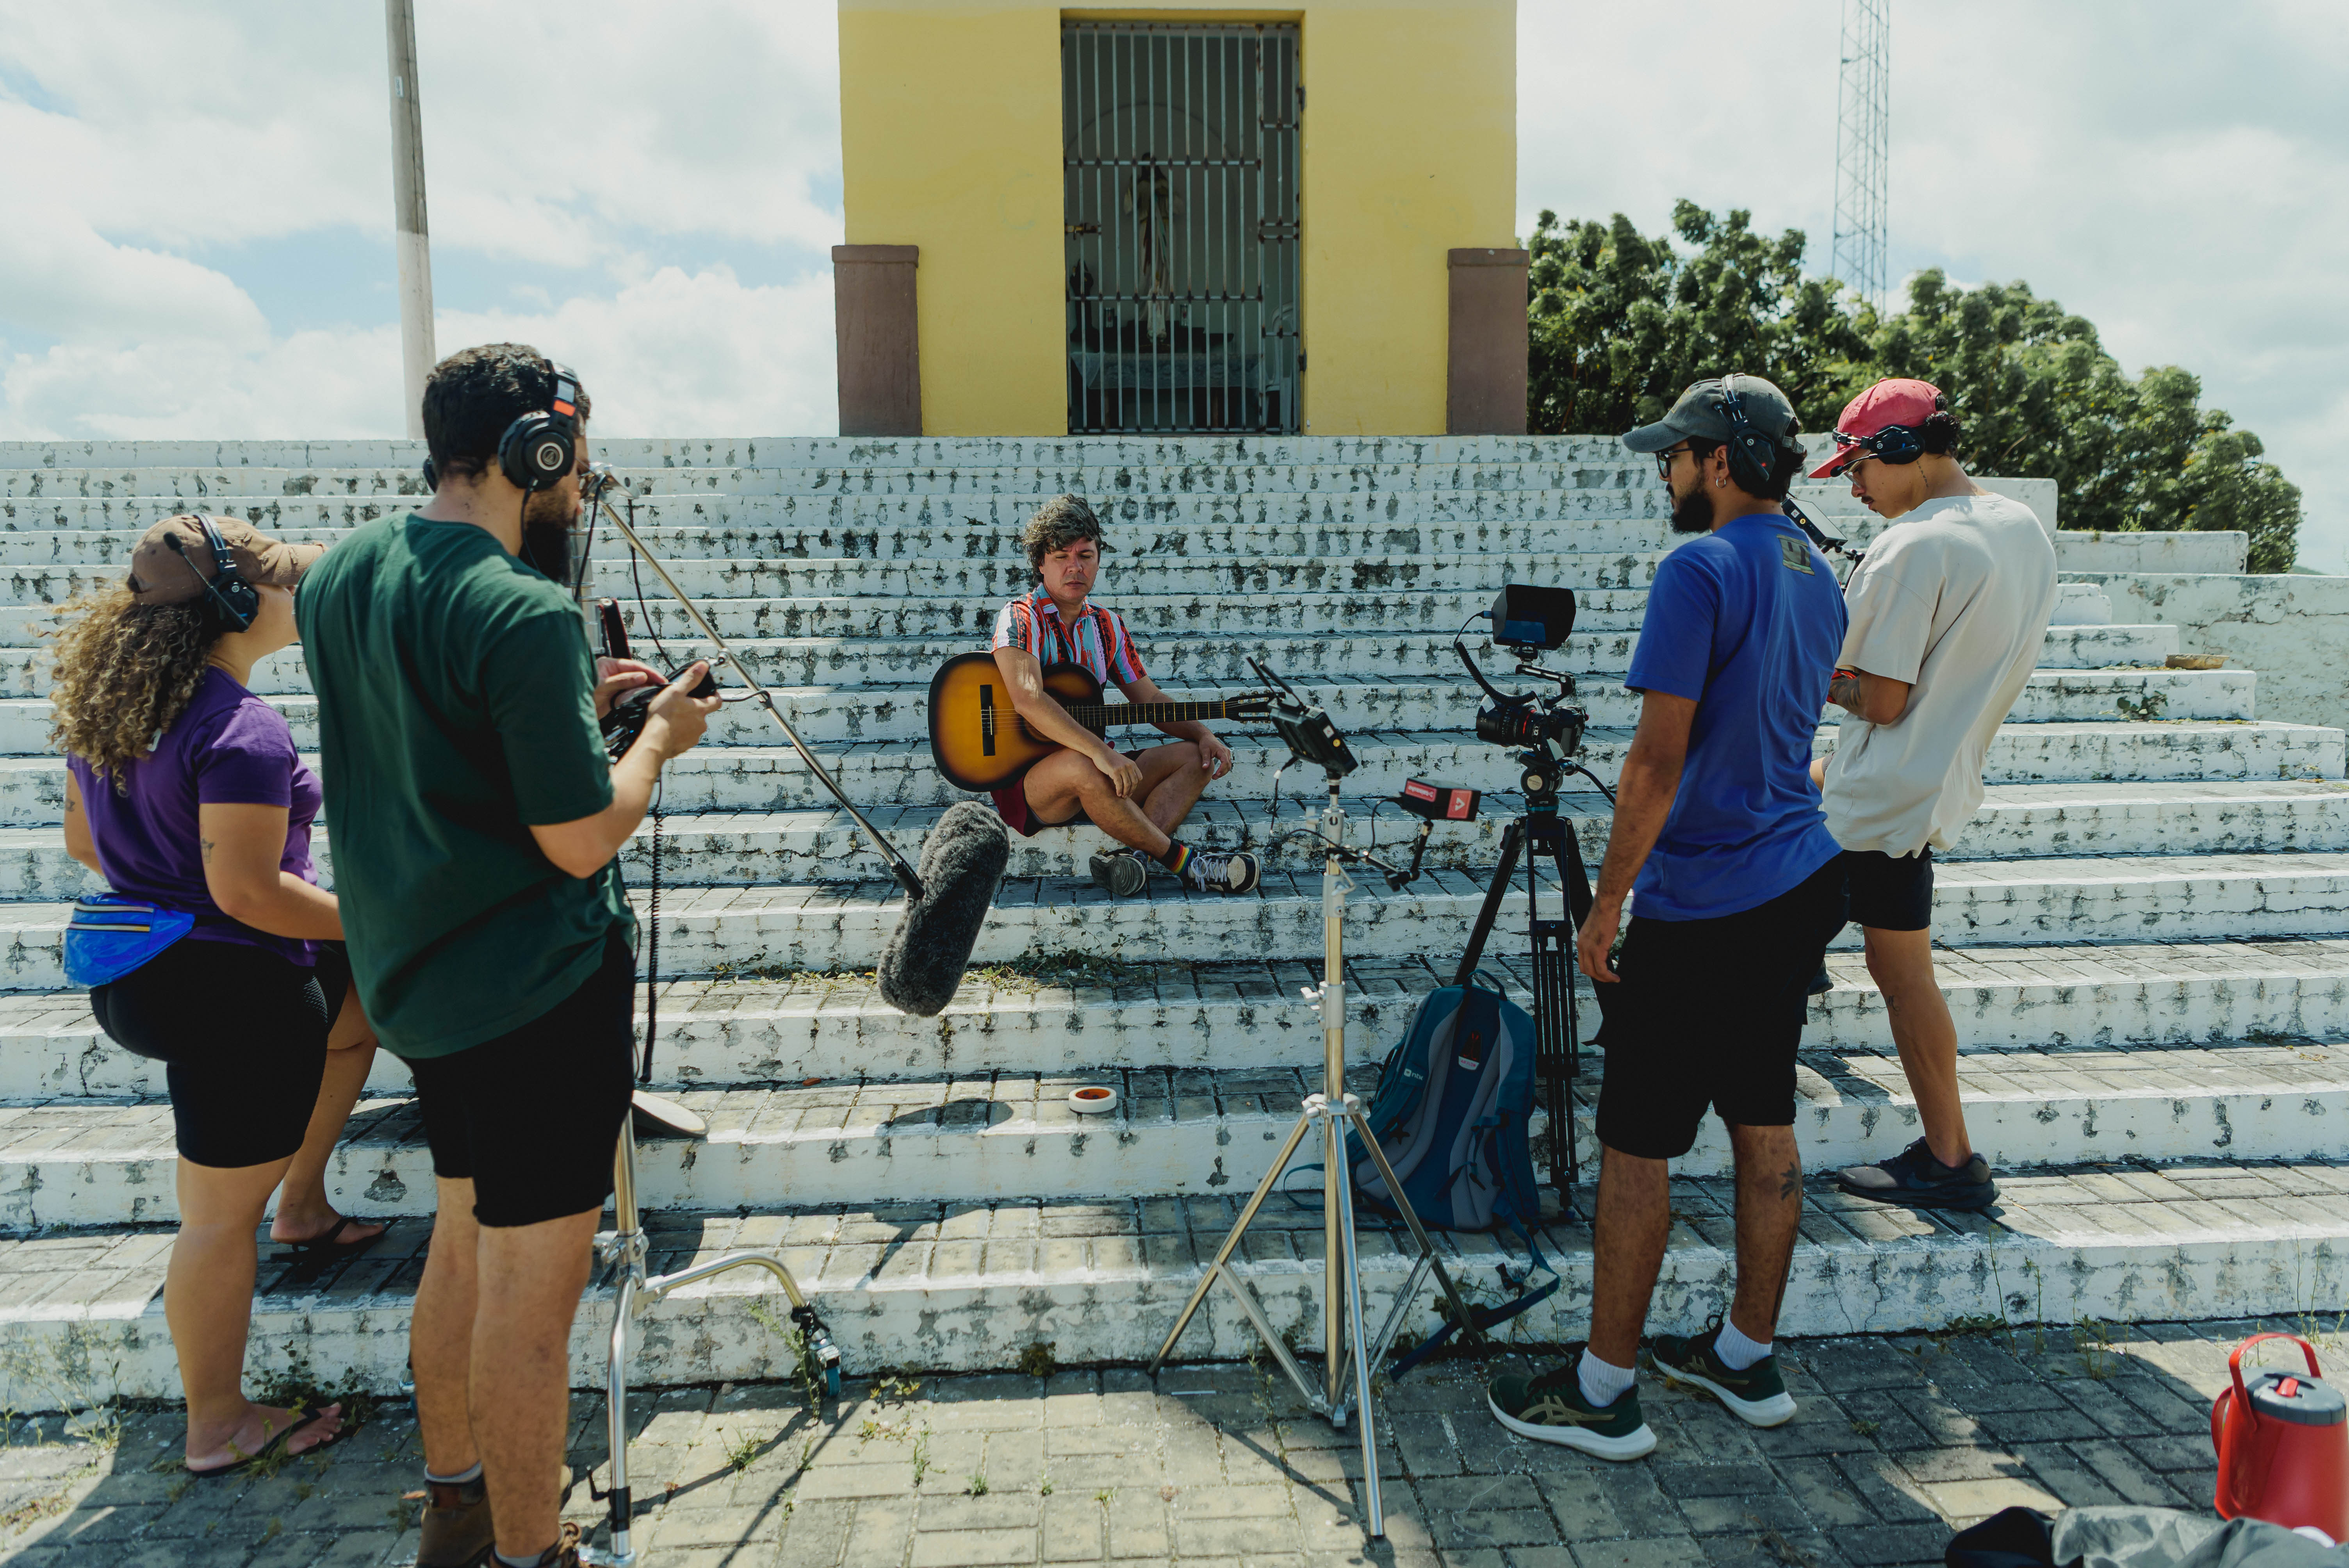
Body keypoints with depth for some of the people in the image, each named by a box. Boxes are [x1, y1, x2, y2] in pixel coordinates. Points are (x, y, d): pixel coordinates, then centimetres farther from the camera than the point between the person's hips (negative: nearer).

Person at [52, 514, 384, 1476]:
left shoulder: (106, 705, 5)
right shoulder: (242, 730, -23)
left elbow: (85, 841, 15)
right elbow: (247, 892, -25)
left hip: (134, 977, 9)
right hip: (229, 993, -9)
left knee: (354, 1004, 28)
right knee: (221, 1216, 4)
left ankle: (301, 1206, 34)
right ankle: (218, 1427, 21)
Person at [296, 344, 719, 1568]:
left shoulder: (339, 577, 6)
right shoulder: (523, 612, -22)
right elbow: (581, 839, -21)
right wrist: (659, 736, -4)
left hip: (414, 978, 9)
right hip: (536, 987, -9)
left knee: (463, 1244, 23)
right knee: (531, 1291, 3)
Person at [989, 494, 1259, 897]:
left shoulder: (1107, 626, 12)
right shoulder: (1019, 618, -10)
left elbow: (1150, 699, 15)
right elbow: (1028, 700, -28)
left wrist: (1202, 735, -3)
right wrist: (1099, 751, -37)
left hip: (1097, 769, 7)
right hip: (1025, 782, -7)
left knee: (1194, 757, -5)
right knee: (1083, 767, -38)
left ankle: (1134, 855, -29)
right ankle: (1182, 861, -23)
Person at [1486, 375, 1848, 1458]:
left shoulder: (1702, 573, -17)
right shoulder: (1817, 576, 11)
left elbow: (1660, 756, -21)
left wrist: (1607, 900, -14)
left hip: (1700, 906, -9)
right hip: (1801, 885, 9)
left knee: (1639, 1145, 0)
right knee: (1764, 1125, 16)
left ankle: (1602, 1392, 11)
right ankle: (1747, 1358, 29)